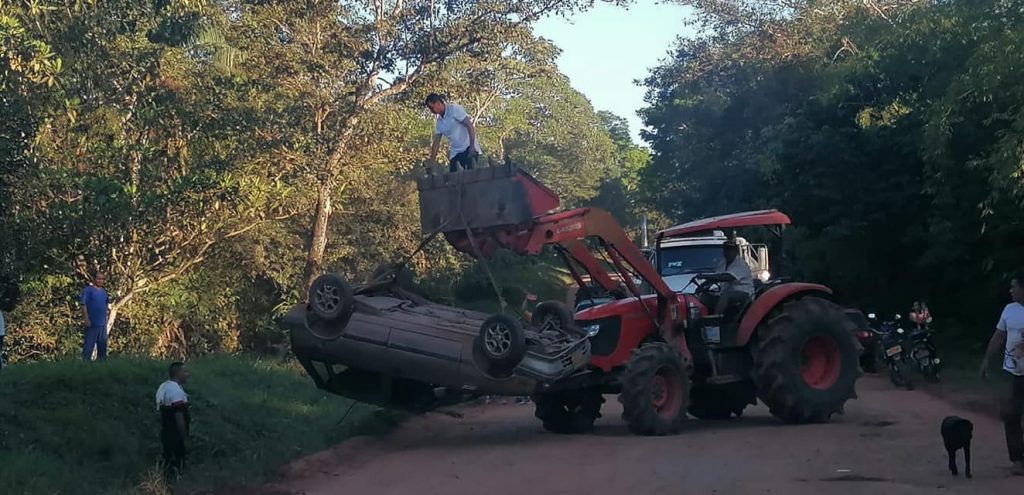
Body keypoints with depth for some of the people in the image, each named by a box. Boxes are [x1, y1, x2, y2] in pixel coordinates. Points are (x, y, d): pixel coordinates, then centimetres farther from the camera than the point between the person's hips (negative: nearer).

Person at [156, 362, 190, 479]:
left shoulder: (163, 387, 11)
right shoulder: (176, 391, -21)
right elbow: (179, 417, -24)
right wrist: (185, 436, -15)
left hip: (165, 433, 10)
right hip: (175, 436, -10)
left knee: (168, 464, 17)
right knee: (176, 467, -3)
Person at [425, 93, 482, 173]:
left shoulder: (455, 109, -9)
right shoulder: (438, 122, 11)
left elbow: (470, 125, -15)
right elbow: (436, 142, 13)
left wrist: (472, 146, -23)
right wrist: (431, 162, 6)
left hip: (468, 148, -6)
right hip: (454, 153, 6)